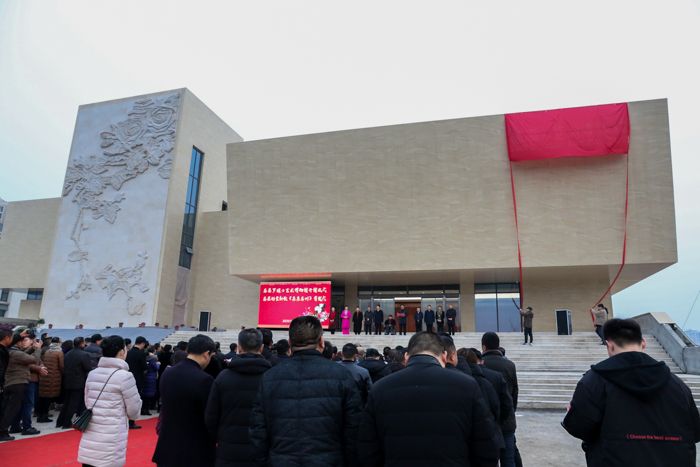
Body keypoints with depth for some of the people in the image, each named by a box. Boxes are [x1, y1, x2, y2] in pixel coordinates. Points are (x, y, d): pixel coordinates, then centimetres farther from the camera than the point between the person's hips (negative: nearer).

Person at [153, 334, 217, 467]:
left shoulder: (167, 374, 0)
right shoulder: (204, 380, -22)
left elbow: (164, 406, 9)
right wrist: (214, 440, 3)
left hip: (167, 446, 7)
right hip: (195, 450, -6)